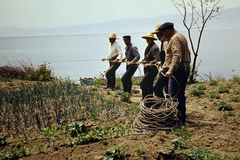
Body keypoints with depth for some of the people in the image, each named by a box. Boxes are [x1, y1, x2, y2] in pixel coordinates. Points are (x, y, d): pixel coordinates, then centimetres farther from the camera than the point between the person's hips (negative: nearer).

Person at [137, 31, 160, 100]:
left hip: (152, 69, -10)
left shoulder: (155, 47, -15)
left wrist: (149, 64, -31)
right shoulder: (148, 47, 16)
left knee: (142, 83, -16)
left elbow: (157, 59, -24)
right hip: (147, 69, 10)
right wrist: (141, 61, 16)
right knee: (149, 85, 15)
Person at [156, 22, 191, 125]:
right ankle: (182, 119, 21)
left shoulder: (174, 39, -12)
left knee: (174, 95, -7)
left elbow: (177, 56, -27)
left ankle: (178, 119, -5)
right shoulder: (181, 36, 22)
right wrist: (164, 67, 28)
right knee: (180, 95, 14)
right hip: (185, 69, 11)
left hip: (178, 70, -11)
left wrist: (171, 70, -34)